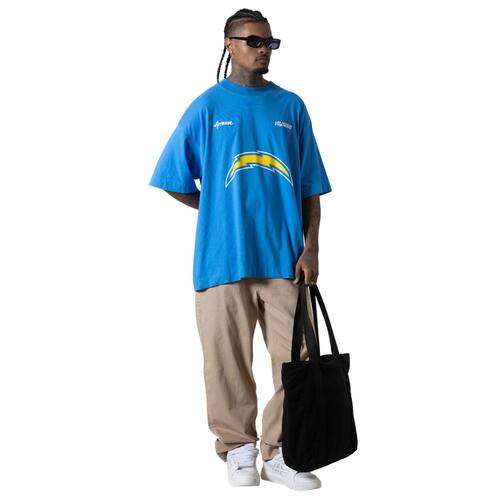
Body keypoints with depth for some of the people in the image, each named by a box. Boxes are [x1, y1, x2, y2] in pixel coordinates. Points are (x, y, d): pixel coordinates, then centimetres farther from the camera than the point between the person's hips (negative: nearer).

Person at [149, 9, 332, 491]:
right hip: (224, 257, -2)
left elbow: (310, 189, 8)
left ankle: (279, 453, 17)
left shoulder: (291, 107, 9)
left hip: (284, 257, 2)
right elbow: (175, 181, 7)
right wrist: (223, 212, 8)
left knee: (295, 359, 4)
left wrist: (310, 248, 0)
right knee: (229, 360, 4)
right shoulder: (207, 107, 3)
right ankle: (238, 449, 20)